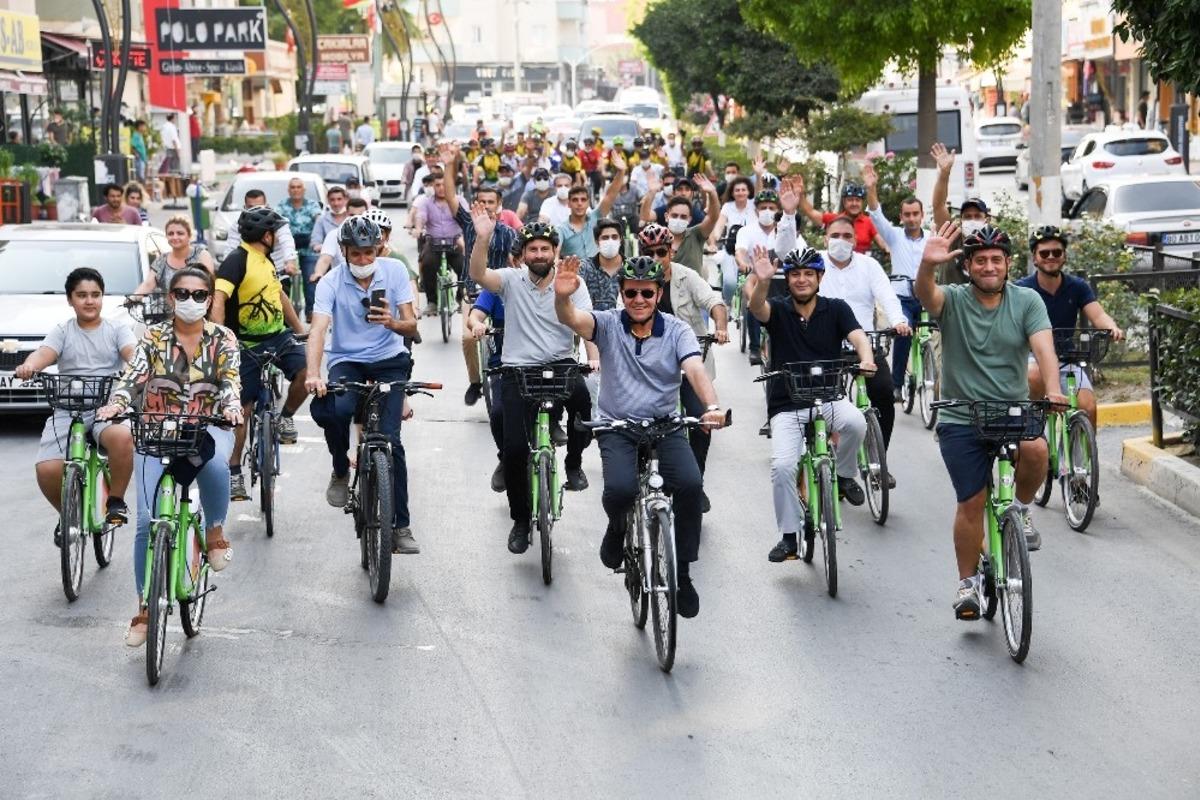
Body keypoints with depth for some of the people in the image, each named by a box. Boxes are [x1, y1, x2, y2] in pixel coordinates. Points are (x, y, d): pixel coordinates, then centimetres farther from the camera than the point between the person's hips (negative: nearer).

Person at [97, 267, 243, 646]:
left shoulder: (222, 338, 3)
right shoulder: (153, 337, 3)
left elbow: (231, 380, -10)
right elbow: (132, 377, -8)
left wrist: (231, 407, -33)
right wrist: (116, 404, -30)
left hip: (206, 428, -1)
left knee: (215, 465, -39)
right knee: (148, 519, -12)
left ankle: (215, 533, -10)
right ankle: (144, 608, 2)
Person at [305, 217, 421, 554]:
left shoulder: (394, 272, -7)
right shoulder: (331, 283, -11)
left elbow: (411, 326, -8)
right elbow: (318, 330, -24)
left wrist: (393, 323, -33)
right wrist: (313, 374, -41)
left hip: (389, 361, 1)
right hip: (347, 361, -1)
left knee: (390, 439, -14)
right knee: (330, 410, -33)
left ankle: (401, 526, -7)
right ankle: (341, 471, -1)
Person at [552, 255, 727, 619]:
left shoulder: (677, 330, -1)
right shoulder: (609, 324, -3)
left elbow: (695, 370, -17)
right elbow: (571, 318, -22)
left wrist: (712, 406, -38)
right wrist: (562, 296, -47)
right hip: (618, 428, -1)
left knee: (691, 484, -25)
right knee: (620, 489, -28)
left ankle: (682, 573, -8)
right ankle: (617, 528, 12)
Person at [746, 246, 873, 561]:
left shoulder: (836, 309, 1)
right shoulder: (777, 310, -2)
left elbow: (858, 337, -14)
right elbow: (756, 307, -24)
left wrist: (866, 359, -38)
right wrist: (762, 281, -47)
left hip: (829, 397, 0)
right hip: (787, 405, 0)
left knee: (855, 422, -33)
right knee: (782, 465, -20)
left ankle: (845, 476, -3)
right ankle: (790, 536, -2)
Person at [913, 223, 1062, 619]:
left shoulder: (1027, 301, -2)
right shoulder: (953, 301, -6)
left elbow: (1044, 347, -15)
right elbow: (924, 292, -28)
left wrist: (1053, 390, -34)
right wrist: (928, 265, -52)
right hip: (961, 419, -1)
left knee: (1036, 450, -31)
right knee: (971, 502, -1)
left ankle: (1020, 508, -1)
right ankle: (967, 582, 17)